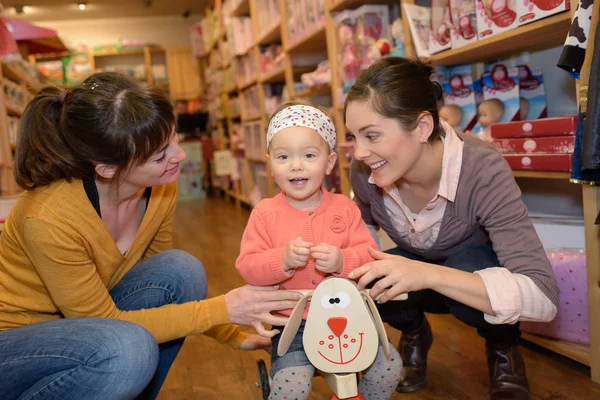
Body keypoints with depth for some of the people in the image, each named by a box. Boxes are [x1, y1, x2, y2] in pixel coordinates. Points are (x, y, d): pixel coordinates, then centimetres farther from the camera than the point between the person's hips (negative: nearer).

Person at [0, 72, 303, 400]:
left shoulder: (160, 190, -13)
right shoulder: (49, 219, -32)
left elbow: (160, 278, 2)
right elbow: (107, 323, -22)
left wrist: (235, 336, -3)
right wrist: (223, 309, -25)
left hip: (83, 325, 6)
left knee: (181, 271, -16)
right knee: (129, 348, -33)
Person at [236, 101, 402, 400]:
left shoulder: (344, 208, -1)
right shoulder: (265, 213, -6)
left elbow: (369, 253, -4)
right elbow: (246, 267, -9)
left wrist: (342, 261, -24)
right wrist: (283, 259, -27)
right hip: (293, 324, -2)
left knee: (389, 368, -1)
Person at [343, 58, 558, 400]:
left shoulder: (482, 170, -34)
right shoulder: (364, 170, -22)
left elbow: (544, 297, -39)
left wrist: (430, 275, -52)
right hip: (416, 267, 3)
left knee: (467, 268, -37)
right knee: (354, 283, -27)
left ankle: (504, 349, -1)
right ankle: (415, 333, 9)